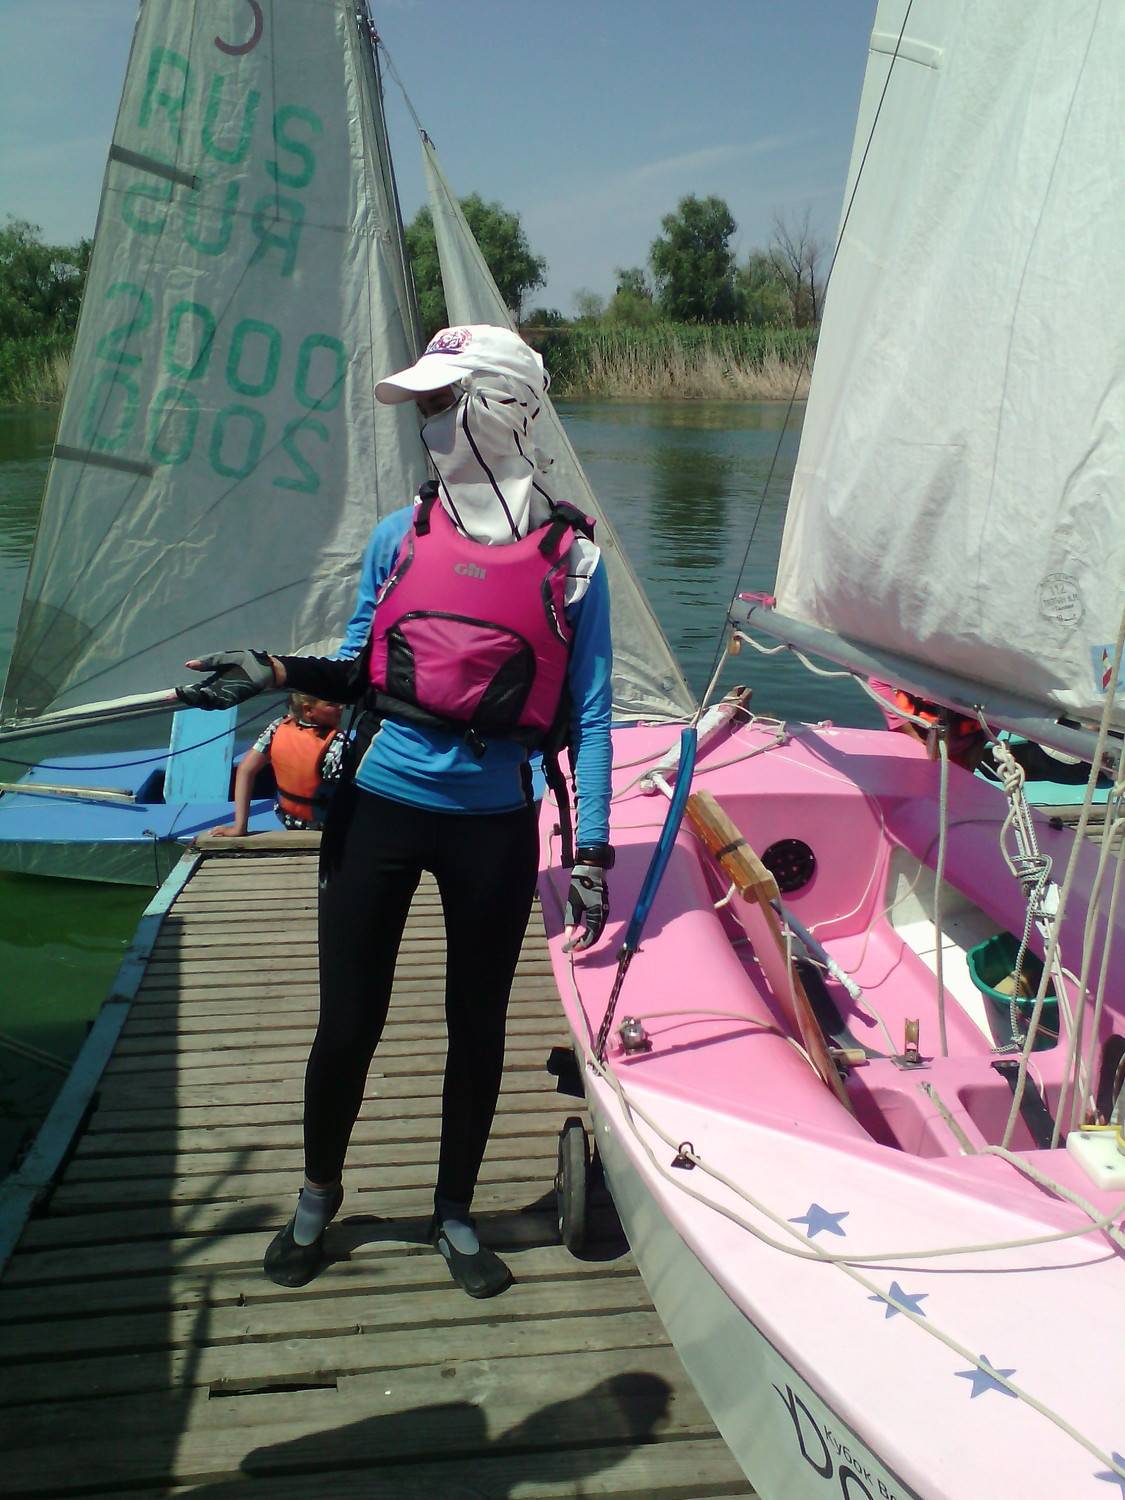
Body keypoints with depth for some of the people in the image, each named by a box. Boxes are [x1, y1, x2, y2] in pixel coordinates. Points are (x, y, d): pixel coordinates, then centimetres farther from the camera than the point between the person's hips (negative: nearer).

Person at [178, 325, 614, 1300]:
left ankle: (455, 1212, 34)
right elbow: (364, 672, 12)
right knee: (348, 1024, 8)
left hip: (495, 824, -1)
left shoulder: (573, 558, -3)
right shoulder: (401, 536, 4)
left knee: (477, 1026, 12)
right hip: (380, 806, 2)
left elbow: (588, 714, -2)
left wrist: (591, 851, -7)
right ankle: (318, 1195, 35)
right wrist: (274, 673, -6)